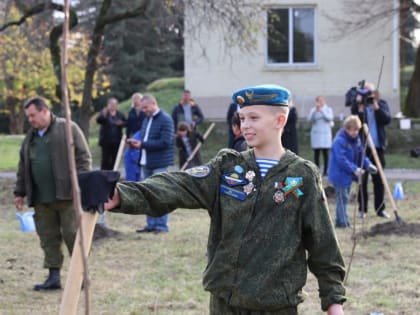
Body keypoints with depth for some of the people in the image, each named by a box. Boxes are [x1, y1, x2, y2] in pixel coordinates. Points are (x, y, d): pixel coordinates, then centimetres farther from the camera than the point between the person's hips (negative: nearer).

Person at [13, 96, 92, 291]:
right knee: (48, 238, 7)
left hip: (67, 195, -6)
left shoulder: (68, 129, -2)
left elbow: (83, 158, -6)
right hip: (41, 199, 6)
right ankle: (54, 277, 12)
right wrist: (20, 192, 20)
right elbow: (23, 167, 23)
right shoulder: (30, 137, 18)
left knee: (72, 234, -4)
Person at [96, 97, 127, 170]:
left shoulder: (120, 114, 8)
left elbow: (126, 123, 11)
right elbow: (98, 120, -20)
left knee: (114, 159, 5)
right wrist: (103, 115, -41)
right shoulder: (103, 113, -3)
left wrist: (121, 123, -11)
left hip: (116, 141, 4)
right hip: (106, 141, -3)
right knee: (105, 159, -5)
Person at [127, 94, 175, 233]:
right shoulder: (147, 120, 17)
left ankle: (161, 225, 3)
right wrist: (137, 143, -1)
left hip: (159, 164, -8)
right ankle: (151, 224, 18)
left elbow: (165, 142, -19)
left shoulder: (165, 119, -10)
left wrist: (143, 144, -18)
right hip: (146, 163, 8)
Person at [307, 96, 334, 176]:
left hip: (325, 134, -1)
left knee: (325, 153, -4)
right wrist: (315, 110, -16)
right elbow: (309, 119, -6)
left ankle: (325, 171, -2)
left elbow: (330, 118, -10)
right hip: (316, 133, 1)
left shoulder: (328, 109, 7)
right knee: (316, 153, -3)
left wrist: (321, 110, -16)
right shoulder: (313, 110, 7)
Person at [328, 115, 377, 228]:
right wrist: (354, 169, -33)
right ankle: (343, 222, -2)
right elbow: (341, 159, -28)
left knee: (344, 198, 15)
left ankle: (342, 221, 23)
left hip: (349, 175, 9)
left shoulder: (356, 140, 7)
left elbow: (361, 154, 13)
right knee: (342, 198, -6)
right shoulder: (339, 141, -22)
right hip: (340, 174, -9)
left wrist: (368, 165, -4)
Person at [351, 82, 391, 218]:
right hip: (362, 147, -2)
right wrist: (361, 107, -21)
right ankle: (362, 209, 9)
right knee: (362, 180, 2)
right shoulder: (357, 106, 0)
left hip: (378, 147, 2)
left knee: (379, 179, 3)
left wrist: (375, 105, -16)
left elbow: (387, 120, -10)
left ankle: (380, 208, 8)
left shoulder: (382, 104, 6)